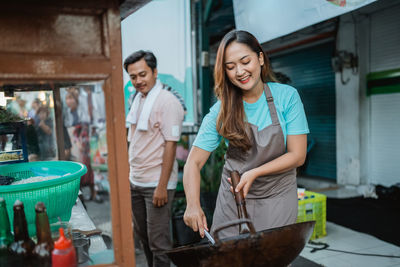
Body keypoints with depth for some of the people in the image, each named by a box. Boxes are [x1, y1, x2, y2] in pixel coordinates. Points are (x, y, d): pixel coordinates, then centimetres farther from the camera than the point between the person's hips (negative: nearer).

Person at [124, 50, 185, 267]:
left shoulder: (167, 101, -13)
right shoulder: (138, 100, 10)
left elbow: (170, 145, -18)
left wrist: (162, 186, -20)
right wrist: (129, 176, 14)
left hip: (156, 184, -8)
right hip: (136, 182, 8)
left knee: (158, 242, 1)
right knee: (142, 235, 20)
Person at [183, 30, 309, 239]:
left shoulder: (287, 96, -8)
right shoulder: (221, 111, -6)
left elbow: (297, 155, -8)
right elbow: (194, 162, -8)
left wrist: (254, 173, -18)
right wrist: (193, 205, -23)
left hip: (277, 197, -1)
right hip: (232, 200, 1)